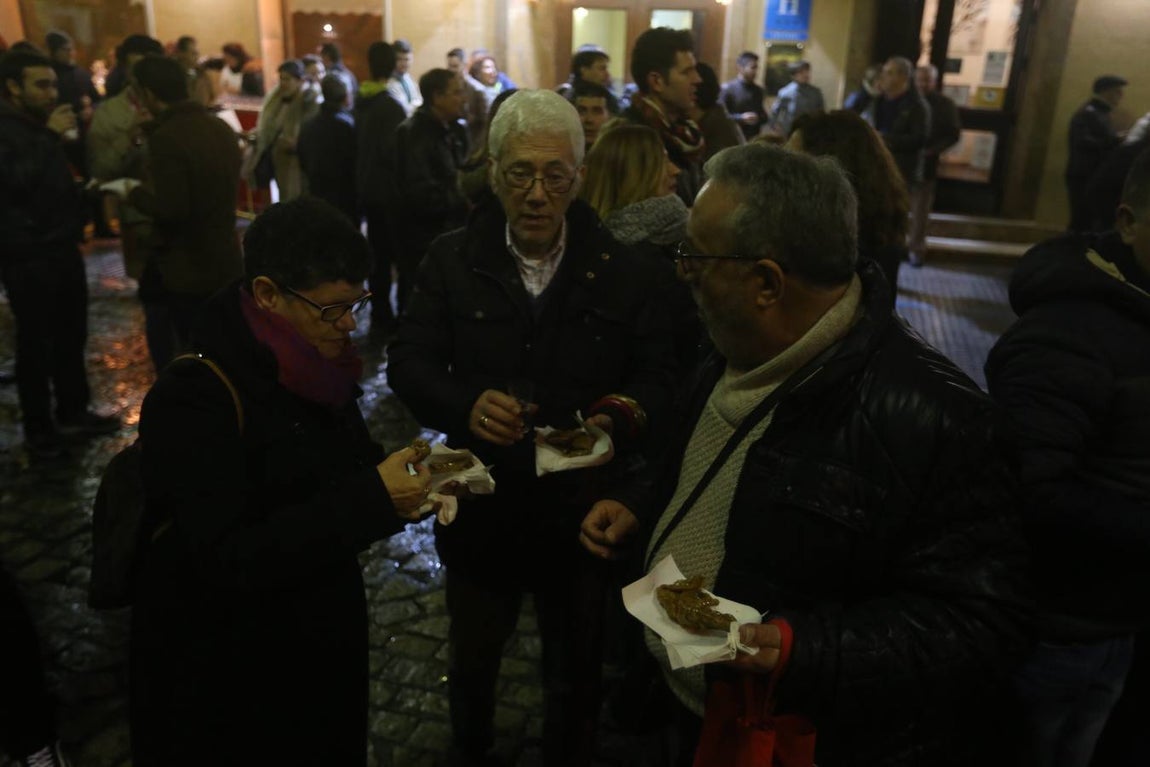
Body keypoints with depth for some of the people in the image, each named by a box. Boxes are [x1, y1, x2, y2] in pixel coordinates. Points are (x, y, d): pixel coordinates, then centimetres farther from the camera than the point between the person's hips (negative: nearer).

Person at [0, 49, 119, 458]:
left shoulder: (40, 124, 14)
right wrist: (50, 135, -25)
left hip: (62, 246, 8)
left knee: (71, 334, 13)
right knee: (35, 342, 0)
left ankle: (73, 412, 27)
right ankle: (38, 428, 12)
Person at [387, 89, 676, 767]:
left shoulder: (622, 271, -6)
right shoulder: (452, 260, -5)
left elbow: (656, 376, -6)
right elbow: (408, 362, -7)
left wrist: (619, 418, -29)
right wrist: (464, 405, -28)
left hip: (584, 512, 0)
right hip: (481, 510, 1)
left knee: (577, 671, 21)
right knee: (471, 660, 25)